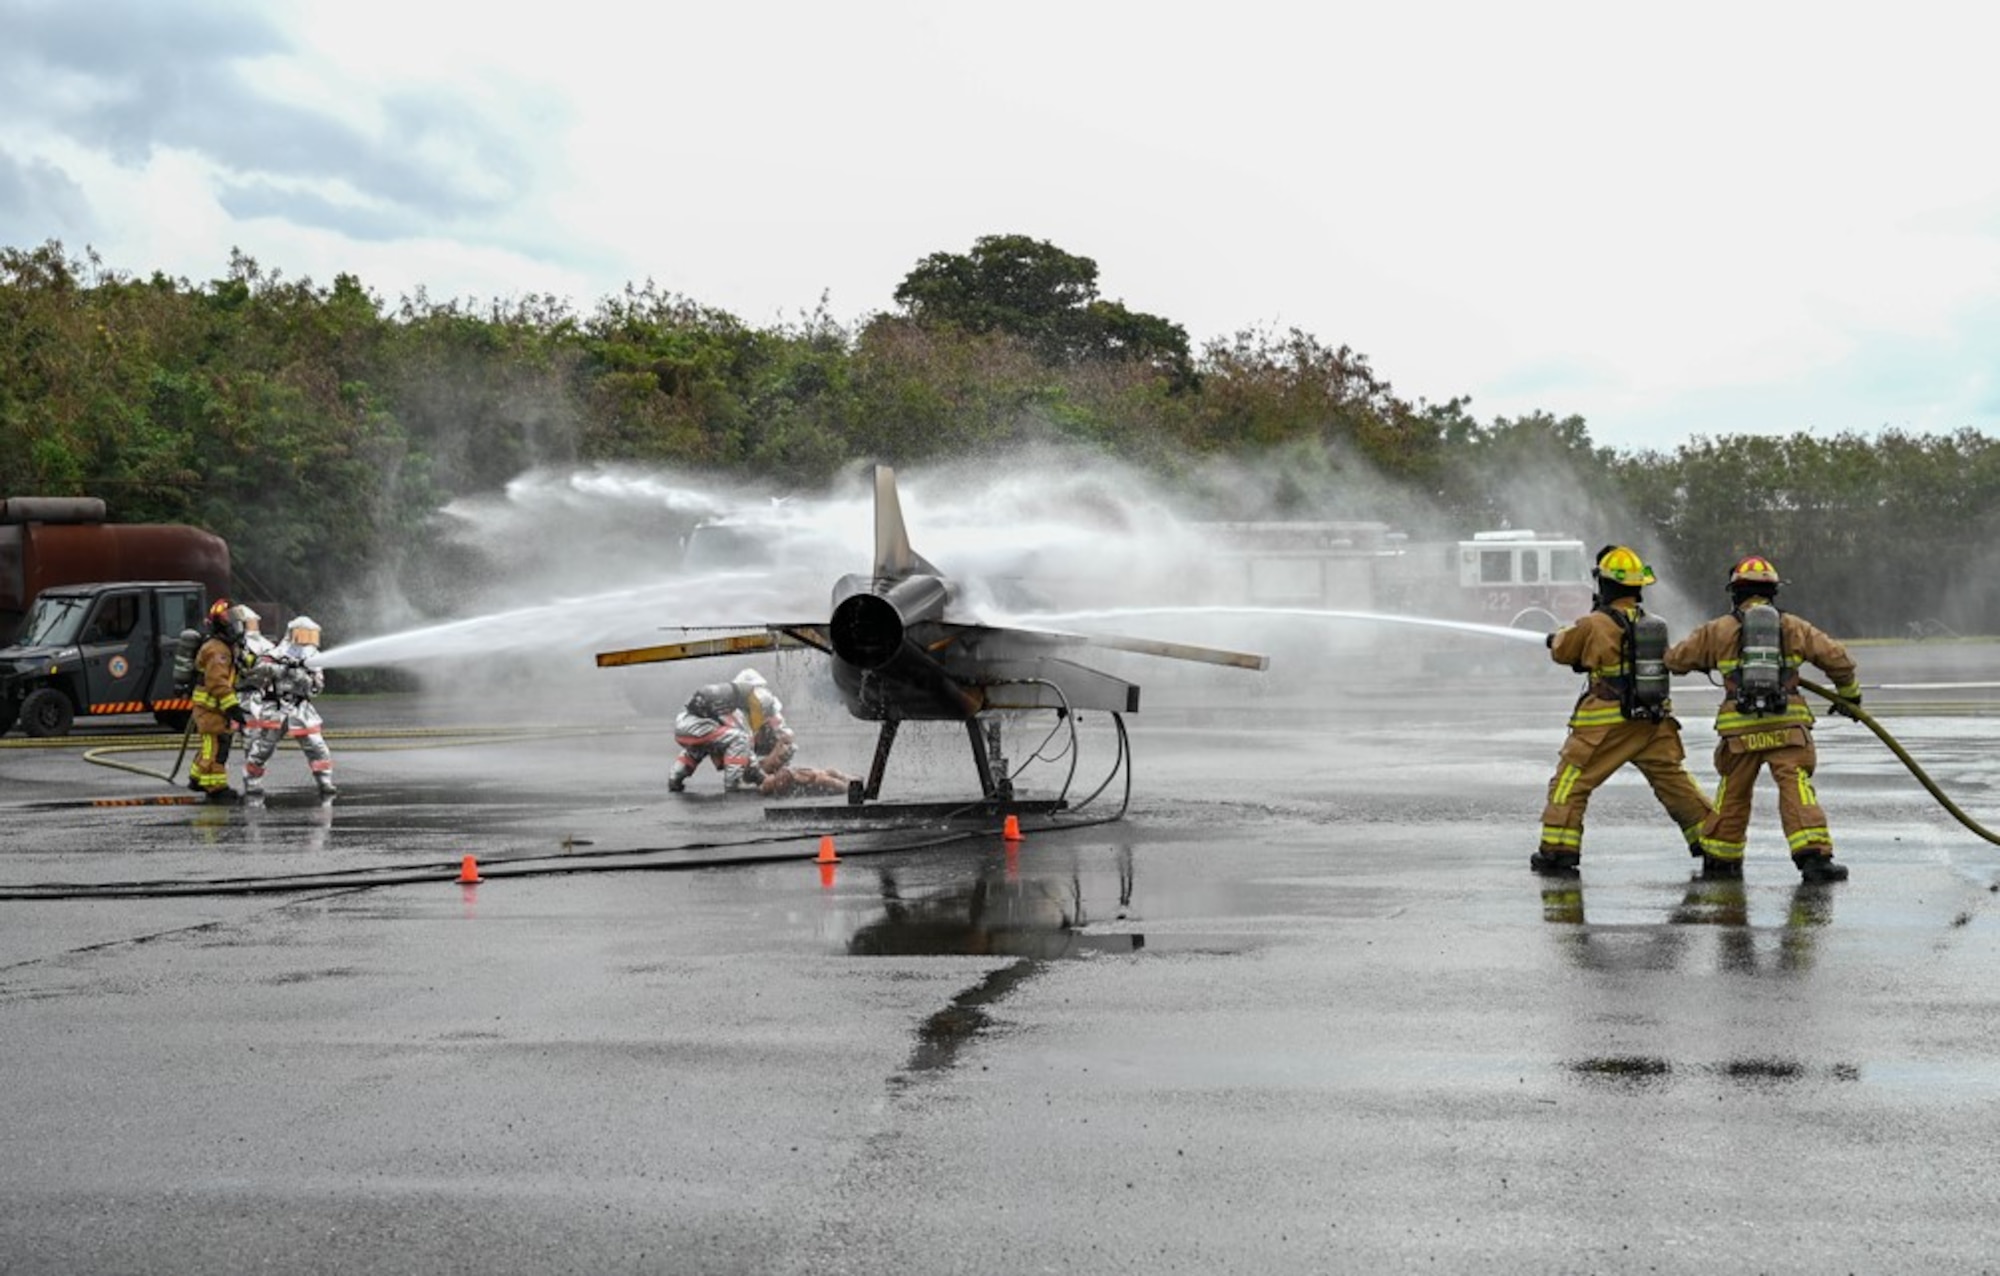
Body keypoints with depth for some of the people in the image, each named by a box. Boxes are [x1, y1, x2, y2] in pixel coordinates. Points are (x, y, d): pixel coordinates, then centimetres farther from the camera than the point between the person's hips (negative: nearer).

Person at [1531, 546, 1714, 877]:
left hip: (1606, 724, -5)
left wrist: (1560, 636, 27)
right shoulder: (1654, 624, 5)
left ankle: (1557, 851, 0)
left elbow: (1562, 651, 3)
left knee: (1571, 782, 3)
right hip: (1655, 722, 5)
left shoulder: (1595, 625, -12)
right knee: (1674, 780, 16)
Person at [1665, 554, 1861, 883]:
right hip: (1787, 724, 0)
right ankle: (1814, 854, -20)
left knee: (1733, 792, 15)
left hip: (1739, 727, 0)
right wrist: (1848, 693, 28)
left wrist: (1706, 661, 39)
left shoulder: (1718, 630, 9)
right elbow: (1836, 658, 10)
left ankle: (1720, 858, 26)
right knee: (1797, 788, -6)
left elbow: (1675, 659, 17)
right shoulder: (1793, 627, 11)